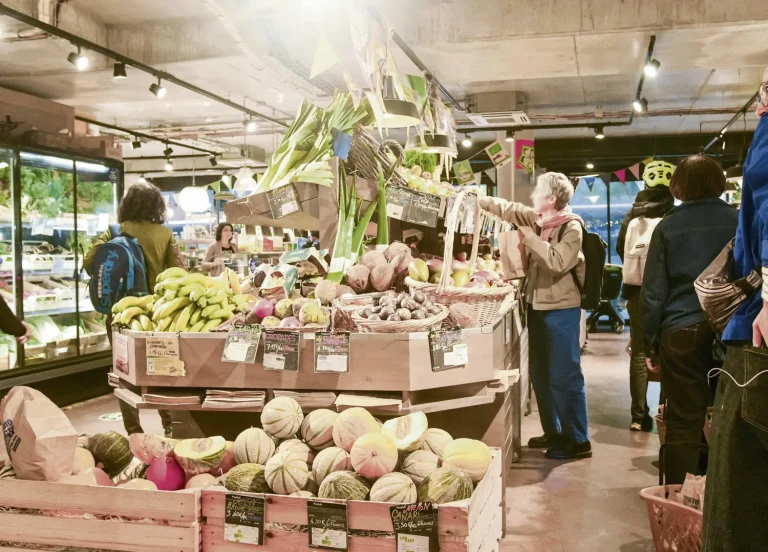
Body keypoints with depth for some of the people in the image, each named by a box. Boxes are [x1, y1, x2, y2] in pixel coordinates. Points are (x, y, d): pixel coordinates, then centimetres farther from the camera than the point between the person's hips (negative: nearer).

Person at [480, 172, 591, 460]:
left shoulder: (571, 226, -13)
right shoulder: (536, 219, 8)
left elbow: (558, 262, -26)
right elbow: (507, 208, 17)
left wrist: (531, 238, -18)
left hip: (561, 310, -8)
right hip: (537, 305, 8)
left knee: (564, 376, -5)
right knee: (540, 375, 15)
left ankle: (579, 441, 5)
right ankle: (553, 432, 29)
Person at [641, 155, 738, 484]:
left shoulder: (668, 227, 1)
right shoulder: (740, 221, 2)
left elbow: (653, 292, 1)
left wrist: (650, 344, 7)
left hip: (682, 334, -1)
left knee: (683, 425, 5)